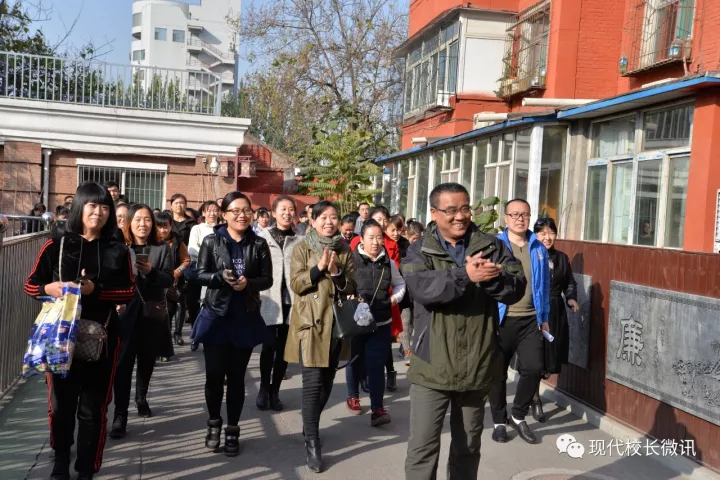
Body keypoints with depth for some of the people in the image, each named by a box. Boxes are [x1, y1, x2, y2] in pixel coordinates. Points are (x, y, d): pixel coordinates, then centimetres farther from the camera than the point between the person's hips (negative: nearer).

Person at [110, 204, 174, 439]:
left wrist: (151, 271, -23)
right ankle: (120, 415, -1)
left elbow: (169, 280, -6)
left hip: (152, 313, 2)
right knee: (123, 364, -6)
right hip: (125, 312, -2)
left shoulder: (162, 248, 1)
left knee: (147, 361, 16)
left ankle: (141, 398, 39)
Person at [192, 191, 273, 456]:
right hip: (216, 316, -1)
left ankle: (232, 430, 22)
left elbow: (267, 279, 0)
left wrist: (248, 282, -19)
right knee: (214, 374, 3)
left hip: (246, 318, 1)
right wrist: (221, 277, -21)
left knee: (236, 376, 8)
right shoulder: (211, 241, -2)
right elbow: (200, 274, -3)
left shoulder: (259, 244, 0)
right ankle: (214, 423, 27)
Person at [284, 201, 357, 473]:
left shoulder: (345, 250, 8)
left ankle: (310, 426, 33)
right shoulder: (302, 248, -1)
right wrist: (319, 268, -20)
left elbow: (352, 288, 4)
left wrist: (337, 273, -14)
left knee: (327, 382, 12)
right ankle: (311, 443, 1)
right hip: (310, 322, -4)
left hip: (337, 322, 4)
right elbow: (296, 284, -8)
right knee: (313, 382, -8)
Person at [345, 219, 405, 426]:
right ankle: (353, 397, 38)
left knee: (376, 365, -3)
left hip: (381, 322, 2)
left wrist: (396, 297, 0)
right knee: (354, 362, 16)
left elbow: (400, 284, 17)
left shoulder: (388, 262, 1)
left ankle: (377, 408, 2)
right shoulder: (351, 260, -13)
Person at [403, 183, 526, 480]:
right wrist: (466, 275, -32)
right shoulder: (419, 251, -3)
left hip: (477, 365, 3)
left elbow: (517, 287, -7)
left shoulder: (491, 247, 3)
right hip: (433, 367, -2)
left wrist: (492, 278, -27)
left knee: (468, 447, 19)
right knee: (422, 448, 1)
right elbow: (422, 288, -22)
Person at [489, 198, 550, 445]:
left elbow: (544, 284, 13)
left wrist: (544, 318, 12)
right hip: (500, 319, -3)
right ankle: (499, 421, 26)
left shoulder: (539, 248, 7)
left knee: (534, 368, -4)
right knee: (498, 372, 8)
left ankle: (518, 415, 20)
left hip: (530, 320, 3)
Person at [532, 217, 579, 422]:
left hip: (556, 314, 5)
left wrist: (571, 298, 3)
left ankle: (533, 388, 40)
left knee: (551, 358, 11)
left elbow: (570, 283, 20)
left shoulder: (562, 258, 9)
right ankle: (535, 398, 26)